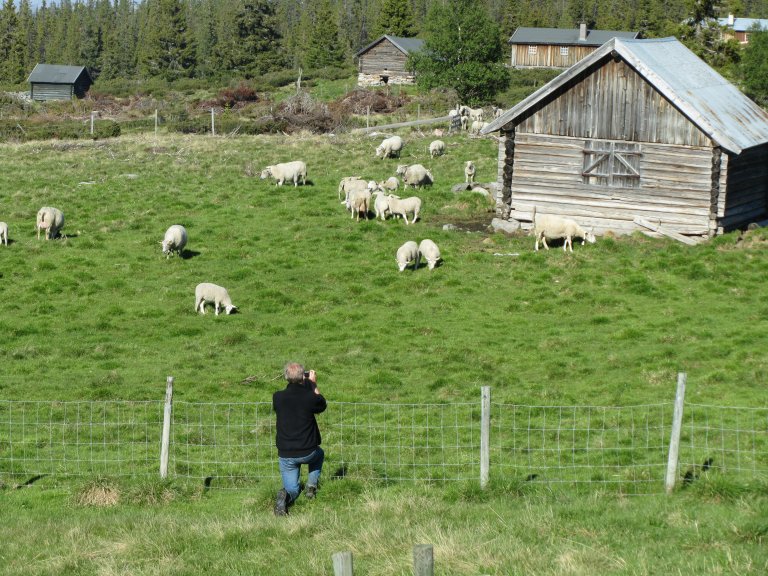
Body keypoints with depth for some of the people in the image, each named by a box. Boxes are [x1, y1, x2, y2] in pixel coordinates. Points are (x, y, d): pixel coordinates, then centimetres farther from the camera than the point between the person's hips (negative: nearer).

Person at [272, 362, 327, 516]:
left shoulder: (277, 397, -10)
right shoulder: (310, 397, -16)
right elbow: (322, 405, 7)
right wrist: (314, 385, 16)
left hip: (285, 455, 1)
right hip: (307, 452, -1)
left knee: (292, 490, 15)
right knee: (319, 454, 36)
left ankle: (285, 496, -21)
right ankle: (311, 486, 19)